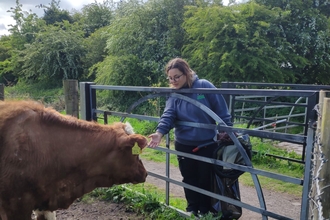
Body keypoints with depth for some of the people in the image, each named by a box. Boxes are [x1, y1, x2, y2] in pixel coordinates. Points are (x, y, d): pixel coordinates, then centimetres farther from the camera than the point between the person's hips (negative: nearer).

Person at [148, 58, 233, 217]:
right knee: (189, 180, 17)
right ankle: (192, 210, 37)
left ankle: (205, 212, 33)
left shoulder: (204, 86, -11)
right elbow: (168, 115, -18)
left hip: (207, 144, -3)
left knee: (205, 180, 12)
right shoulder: (173, 94, -2)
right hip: (183, 145, 3)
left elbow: (221, 111, -7)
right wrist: (160, 132, -35)